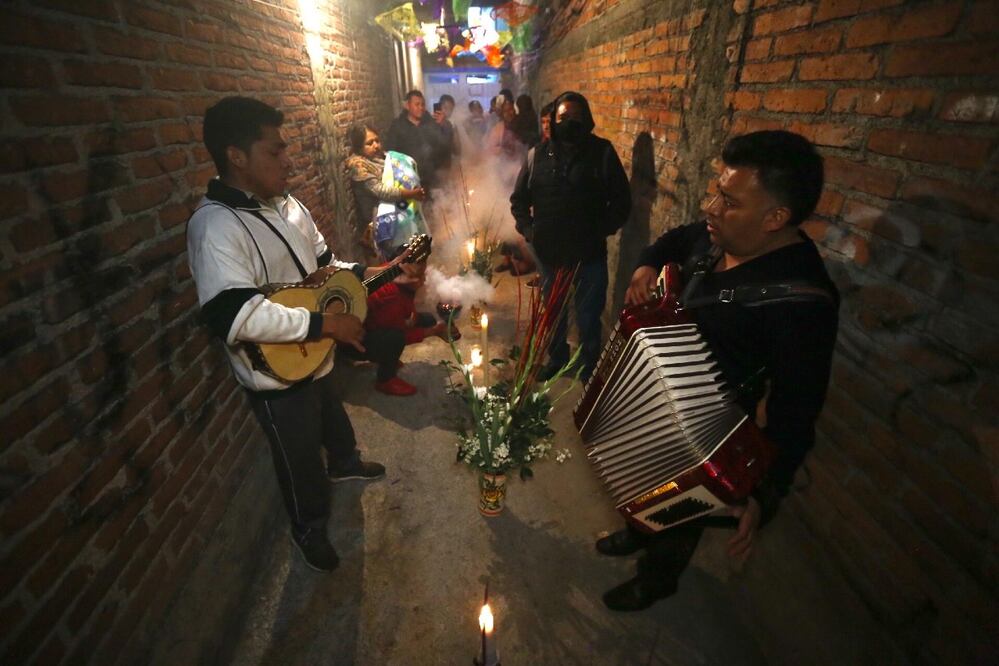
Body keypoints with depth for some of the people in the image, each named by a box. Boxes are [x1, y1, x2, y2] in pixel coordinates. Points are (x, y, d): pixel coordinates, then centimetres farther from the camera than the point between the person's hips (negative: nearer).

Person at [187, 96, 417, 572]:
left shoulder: (287, 205, 2)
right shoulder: (215, 225, -26)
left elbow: (323, 264, 14)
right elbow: (234, 315, -37)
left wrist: (369, 272, -2)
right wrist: (327, 324, -32)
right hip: (276, 373, -8)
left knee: (333, 418, 32)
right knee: (300, 459, 14)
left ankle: (344, 464, 64)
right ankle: (308, 527, 43)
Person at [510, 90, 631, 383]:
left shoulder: (602, 152, -3)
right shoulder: (537, 154, 4)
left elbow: (621, 202, -1)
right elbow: (518, 199, 12)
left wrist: (601, 231, -10)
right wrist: (527, 230, -1)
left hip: (590, 254, -2)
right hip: (549, 252, 3)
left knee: (588, 316, 8)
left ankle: (590, 367, 30)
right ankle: (556, 359, 40)